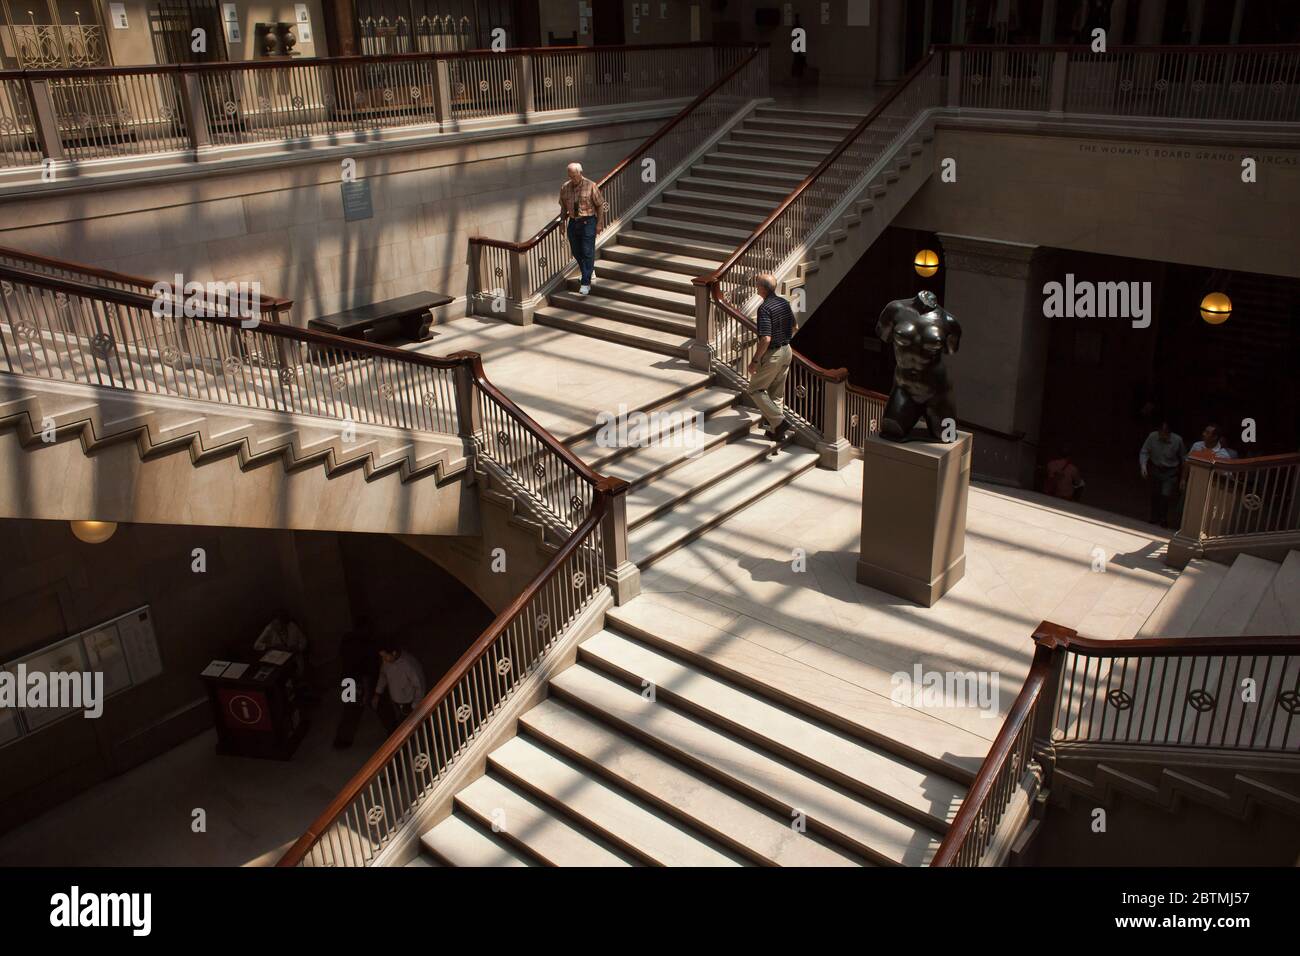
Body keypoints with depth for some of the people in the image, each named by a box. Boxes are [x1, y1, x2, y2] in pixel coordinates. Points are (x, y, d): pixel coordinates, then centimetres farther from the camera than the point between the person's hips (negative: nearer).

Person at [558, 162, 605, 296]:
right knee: (576, 252, 12)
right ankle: (590, 272, 37)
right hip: (573, 223, 5)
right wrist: (563, 224, 9)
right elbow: (563, 208, 12)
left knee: (587, 253, -7)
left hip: (588, 222, -5)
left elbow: (600, 205, -4)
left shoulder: (591, 186, -8)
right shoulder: (565, 188, 3)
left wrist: (599, 223, -8)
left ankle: (585, 283, -4)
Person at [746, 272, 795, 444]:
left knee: (755, 390, 5)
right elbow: (793, 328, 15)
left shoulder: (765, 309, -23)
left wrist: (754, 360, -19)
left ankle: (779, 421, -4)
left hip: (772, 354, -8)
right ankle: (777, 430, 24)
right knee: (777, 392, 18)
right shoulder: (784, 303, 4)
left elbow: (765, 339, -28)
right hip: (786, 351, 8)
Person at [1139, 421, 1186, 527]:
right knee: (1155, 495, 13)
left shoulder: (1177, 440, -18)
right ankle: (1154, 519, 31)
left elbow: (1183, 456, -4)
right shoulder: (1152, 437, -18)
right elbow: (1144, 452, -11)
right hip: (1155, 469, 2)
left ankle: (1163, 520, 8)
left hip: (1170, 472, -2)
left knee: (1166, 495, -12)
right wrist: (1143, 465, -25)